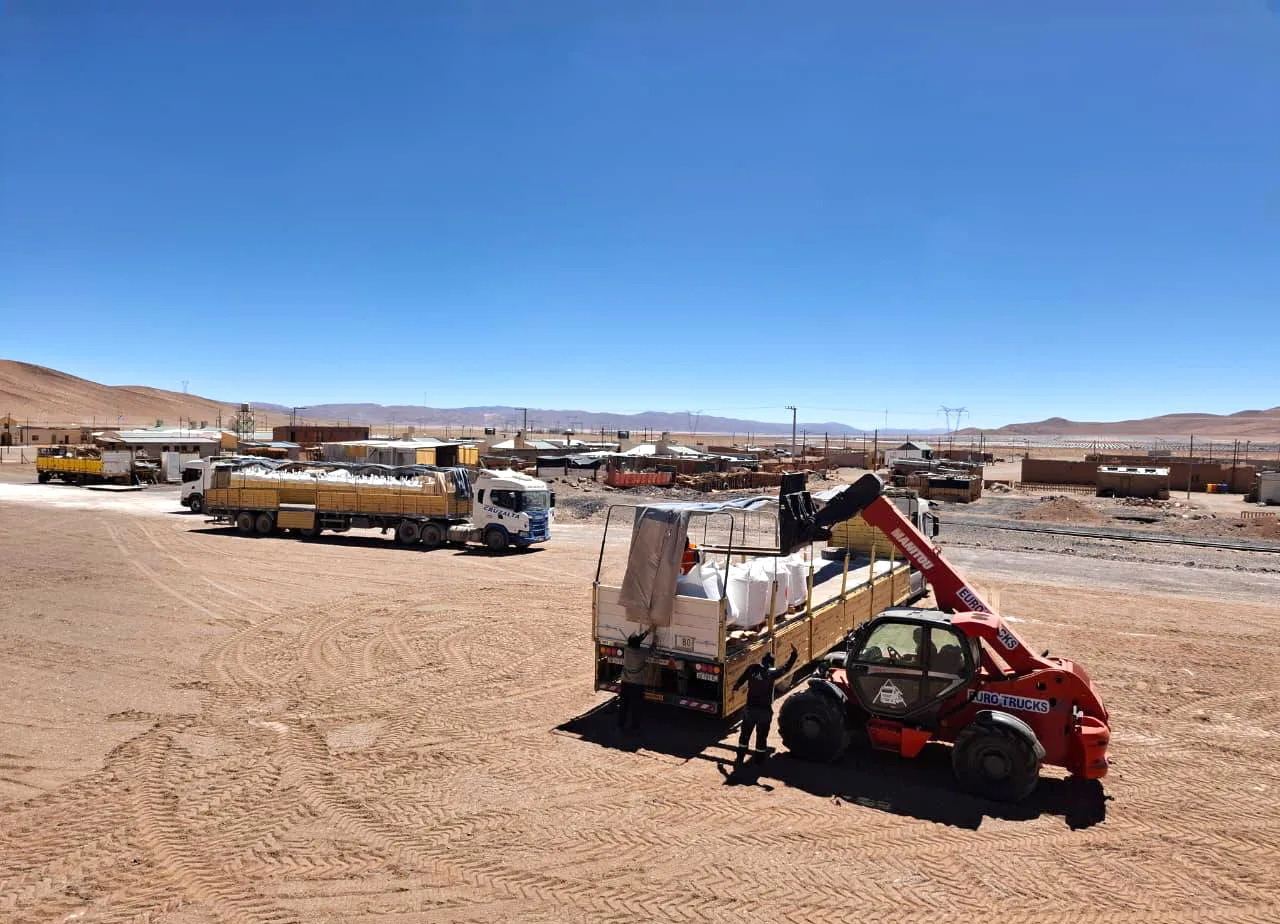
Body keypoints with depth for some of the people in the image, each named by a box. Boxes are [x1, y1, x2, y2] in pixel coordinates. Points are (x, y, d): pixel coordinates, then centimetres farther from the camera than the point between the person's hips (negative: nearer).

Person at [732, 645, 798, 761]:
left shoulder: (752, 669, -7)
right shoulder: (772, 673, -12)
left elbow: (741, 680, 3)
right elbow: (786, 667, 0)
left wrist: (735, 687, 22)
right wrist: (794, 654, 11)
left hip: (750, 708, 2)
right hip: (765, 710, -2)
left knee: (745, 734, 17)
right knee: (762, 736, 13)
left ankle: (740, 757, 24)